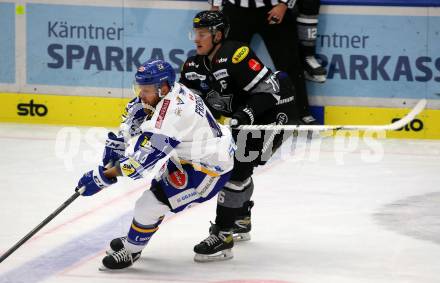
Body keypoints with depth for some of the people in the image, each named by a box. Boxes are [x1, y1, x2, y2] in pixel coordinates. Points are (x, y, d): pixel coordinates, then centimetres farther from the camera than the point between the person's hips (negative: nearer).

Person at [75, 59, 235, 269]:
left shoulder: (171, 114, -34)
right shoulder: (164, 92, -7)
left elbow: (144, 157, -33)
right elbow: (136, 109, 14)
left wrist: (103, 177, -29)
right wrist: (118, 140, 7)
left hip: (208, 170, -10)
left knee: (149, 204, -10)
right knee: (158, 188, 26)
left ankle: (131, 251, 13)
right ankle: (134, 240, 46)